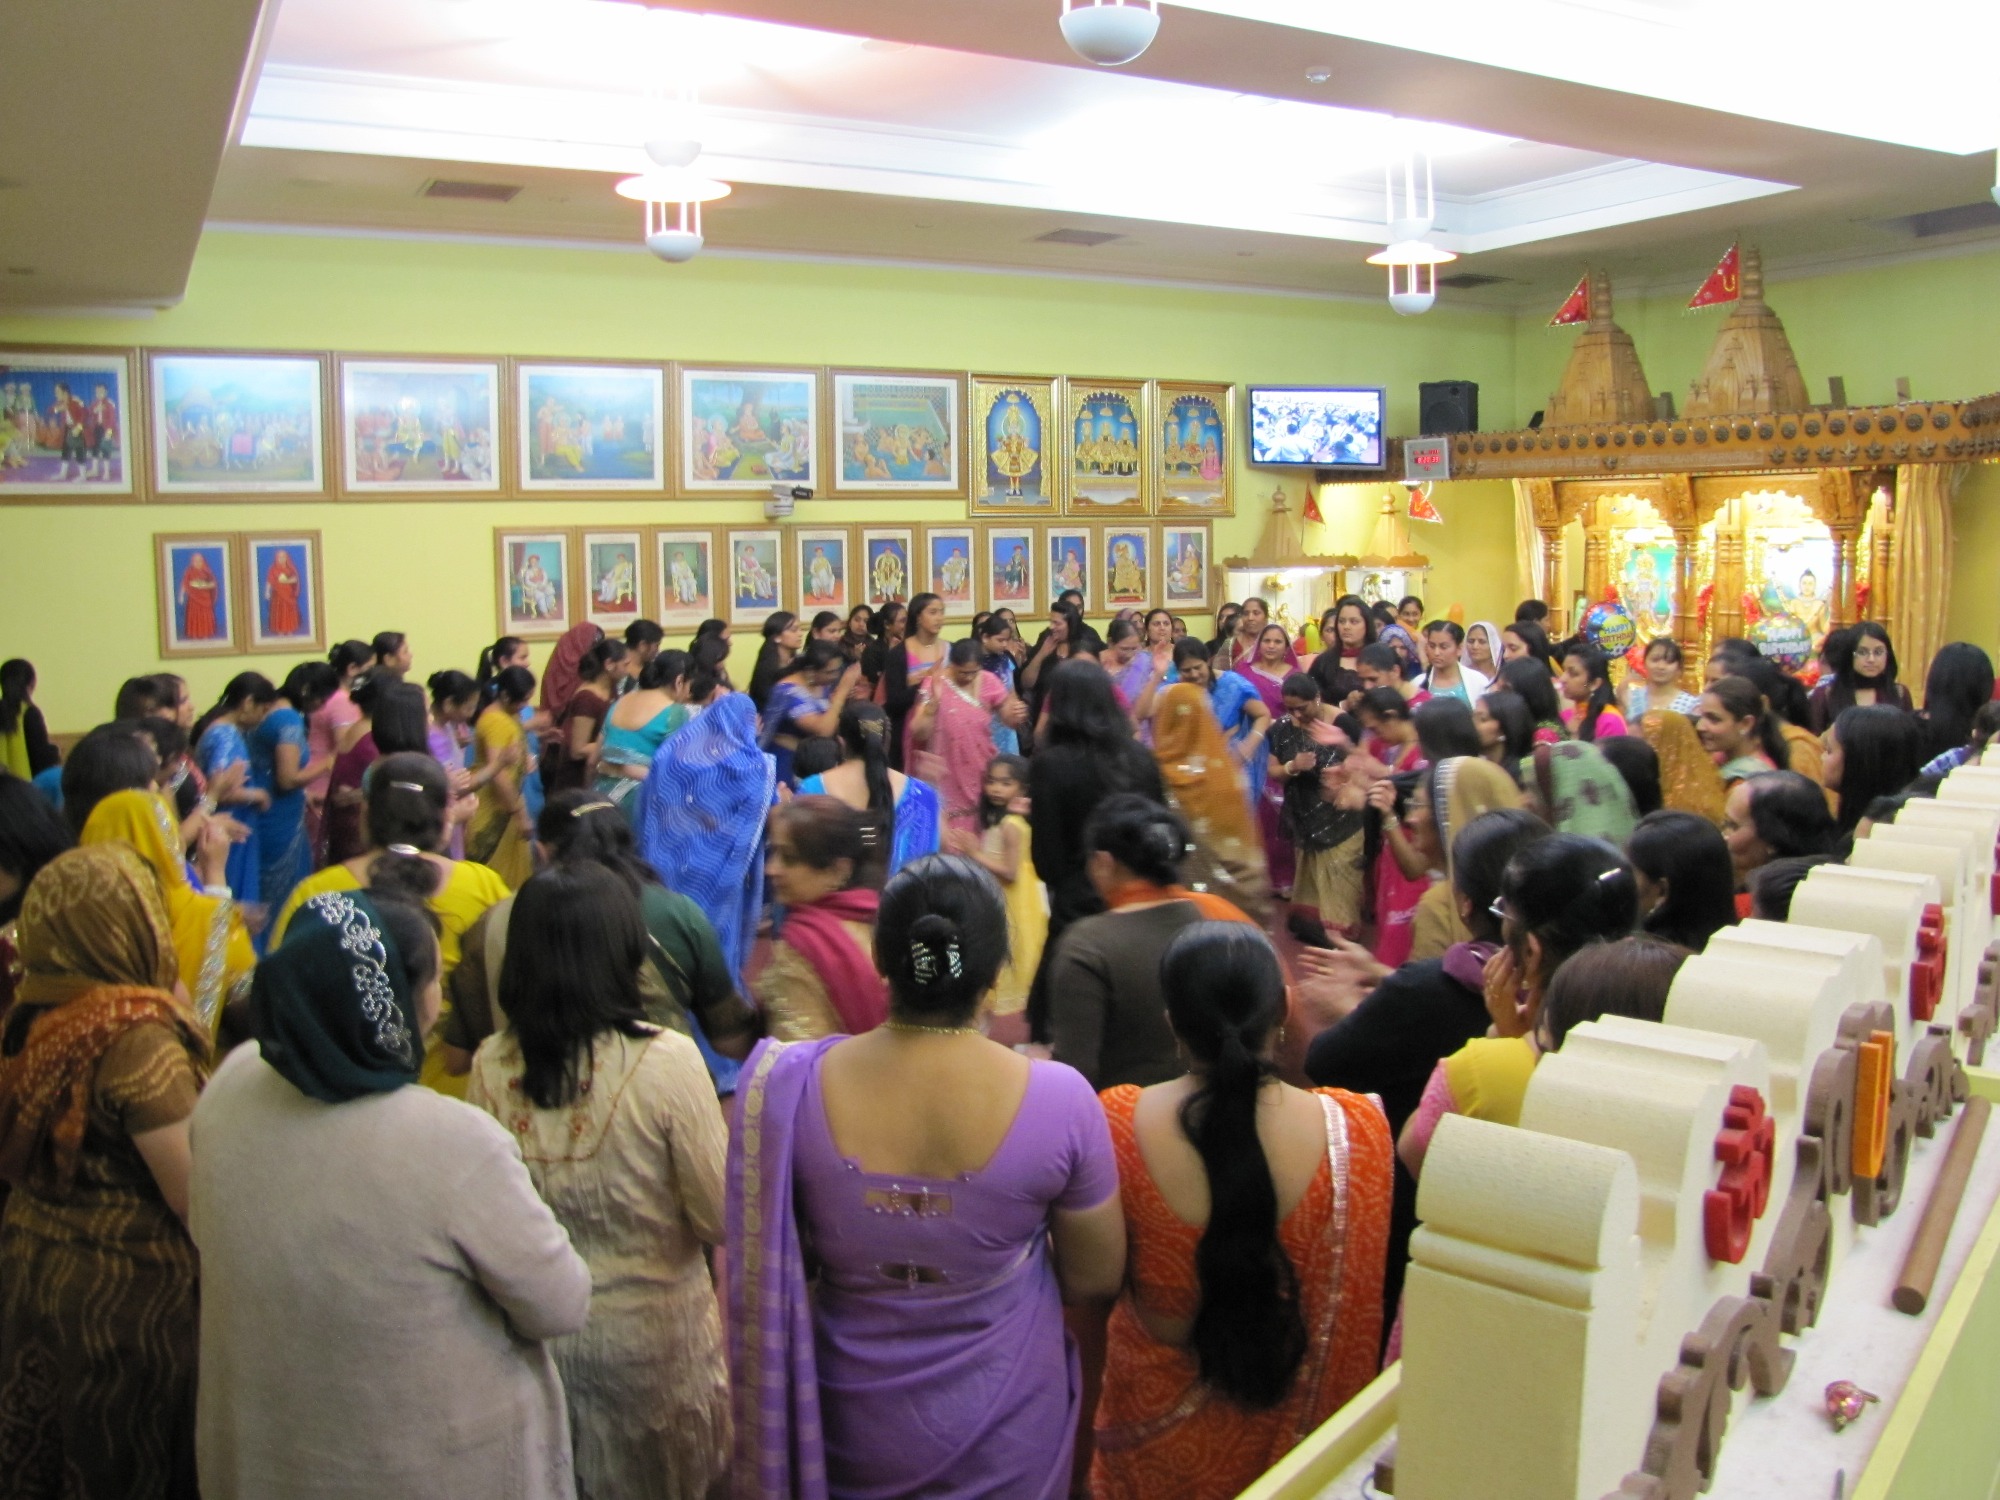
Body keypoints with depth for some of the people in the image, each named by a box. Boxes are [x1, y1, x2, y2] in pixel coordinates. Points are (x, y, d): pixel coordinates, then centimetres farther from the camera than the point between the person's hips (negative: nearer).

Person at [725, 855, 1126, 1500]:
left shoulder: (790, 1084, -22)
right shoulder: (1059, 1099, -24)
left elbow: (762, 1272, -7)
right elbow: (1096, 1279, -10)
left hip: (851, 1427, 1)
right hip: (1005, 1435, -1)